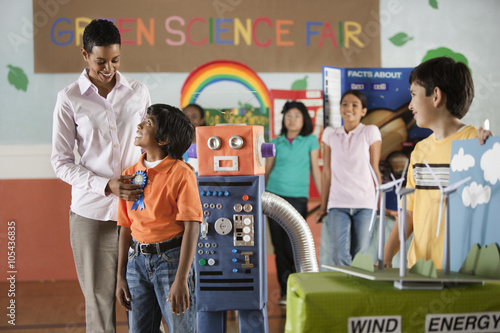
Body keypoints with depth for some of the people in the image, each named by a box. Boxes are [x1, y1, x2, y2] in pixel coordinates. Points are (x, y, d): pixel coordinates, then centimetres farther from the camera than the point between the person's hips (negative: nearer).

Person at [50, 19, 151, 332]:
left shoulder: (138, 92, 6)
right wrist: (106, 186, -15)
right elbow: (61, 161, -2)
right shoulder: (70, 98, -1)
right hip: (93, 212, -2)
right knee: (99, 298, 4)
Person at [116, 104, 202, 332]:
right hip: (137, 260, 5)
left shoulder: (181, 174, -11)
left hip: (170, 259, -5)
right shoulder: (130, 174, 6)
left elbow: (191, 229, -15)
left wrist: (181, 280, -20)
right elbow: (125, 228, 10)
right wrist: (121, 277, 8)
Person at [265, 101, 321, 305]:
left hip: (298, 198, -2)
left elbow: (315, 169, 6)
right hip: (274, 196, 2)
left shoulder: (310, 141, 7)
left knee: (293, 247, -9)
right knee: (279, 246, 2)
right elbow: (266, 171, 13)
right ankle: (285, 291, 9)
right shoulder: (275, 143, 11)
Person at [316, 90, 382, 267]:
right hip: (338, 205, 1)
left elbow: (375, 170, 5)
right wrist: (323, 206, 10)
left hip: (365, 205, -1)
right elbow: (327, 171, 10)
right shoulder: (330, 134, 10)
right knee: (339, 257, -16)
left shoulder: (370, 132, 4)